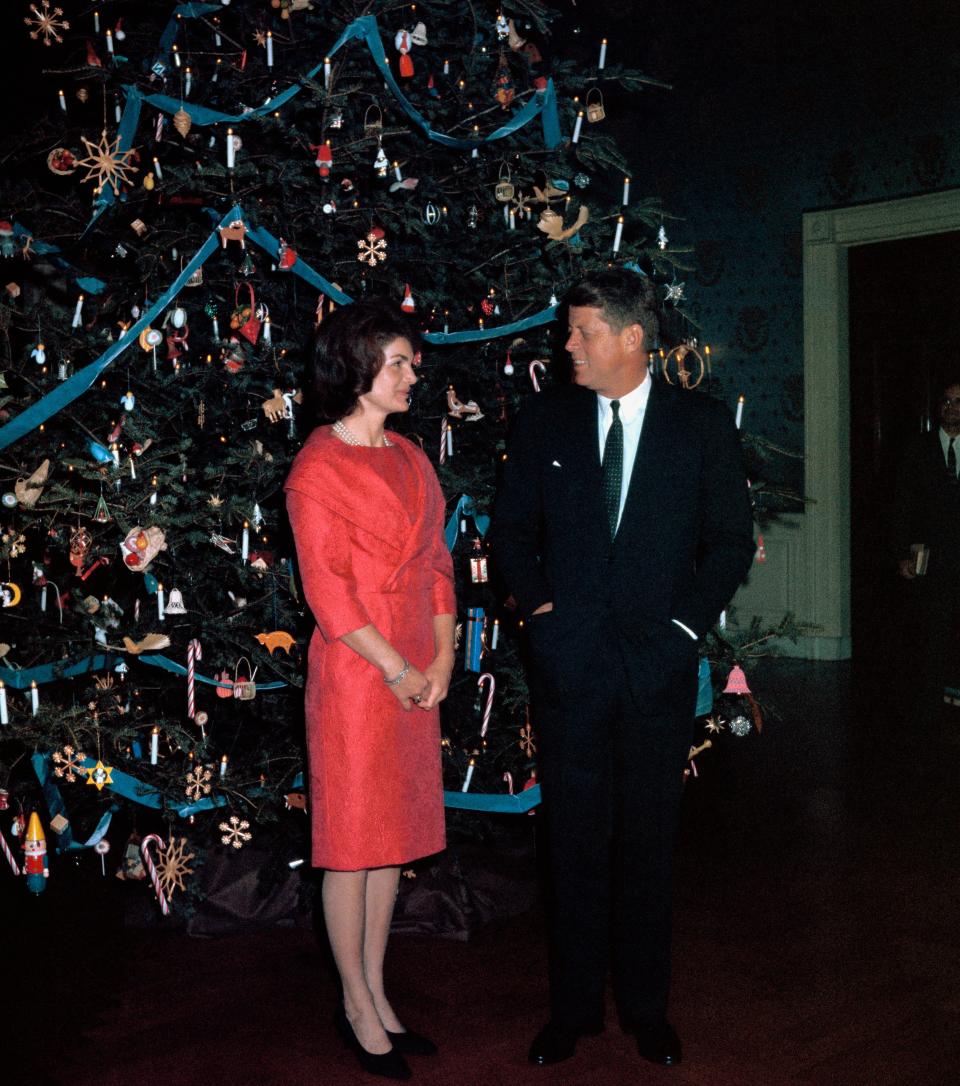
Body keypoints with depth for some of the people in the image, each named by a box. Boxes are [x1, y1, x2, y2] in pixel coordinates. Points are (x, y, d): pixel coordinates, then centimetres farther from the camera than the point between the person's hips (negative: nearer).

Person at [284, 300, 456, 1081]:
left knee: (396, 833, 13)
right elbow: (328, 591, -14)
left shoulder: (411, 459, 11)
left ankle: (376, 992, 27)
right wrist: (399, 671, -12)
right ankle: (357, 1005, 18)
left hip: (417, 674, 7)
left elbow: (437, 563, 11)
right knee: (353, 839, 4)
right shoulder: (318, 468, -11)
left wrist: (443, 655, -1)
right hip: (355, 673, -7)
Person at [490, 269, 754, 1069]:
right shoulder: (544, 420, 5)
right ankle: (573, 1009, 20)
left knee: (649, 841, 9)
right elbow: (512, 528, 12)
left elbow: (732, 538, 3)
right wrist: (537, 605, -1)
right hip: (568, 664, 1)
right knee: (575, 843, 7)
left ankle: (647, 1009, 24)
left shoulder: (702, 424, 1)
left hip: (658, 666, -1)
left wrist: (686, 622, -5)